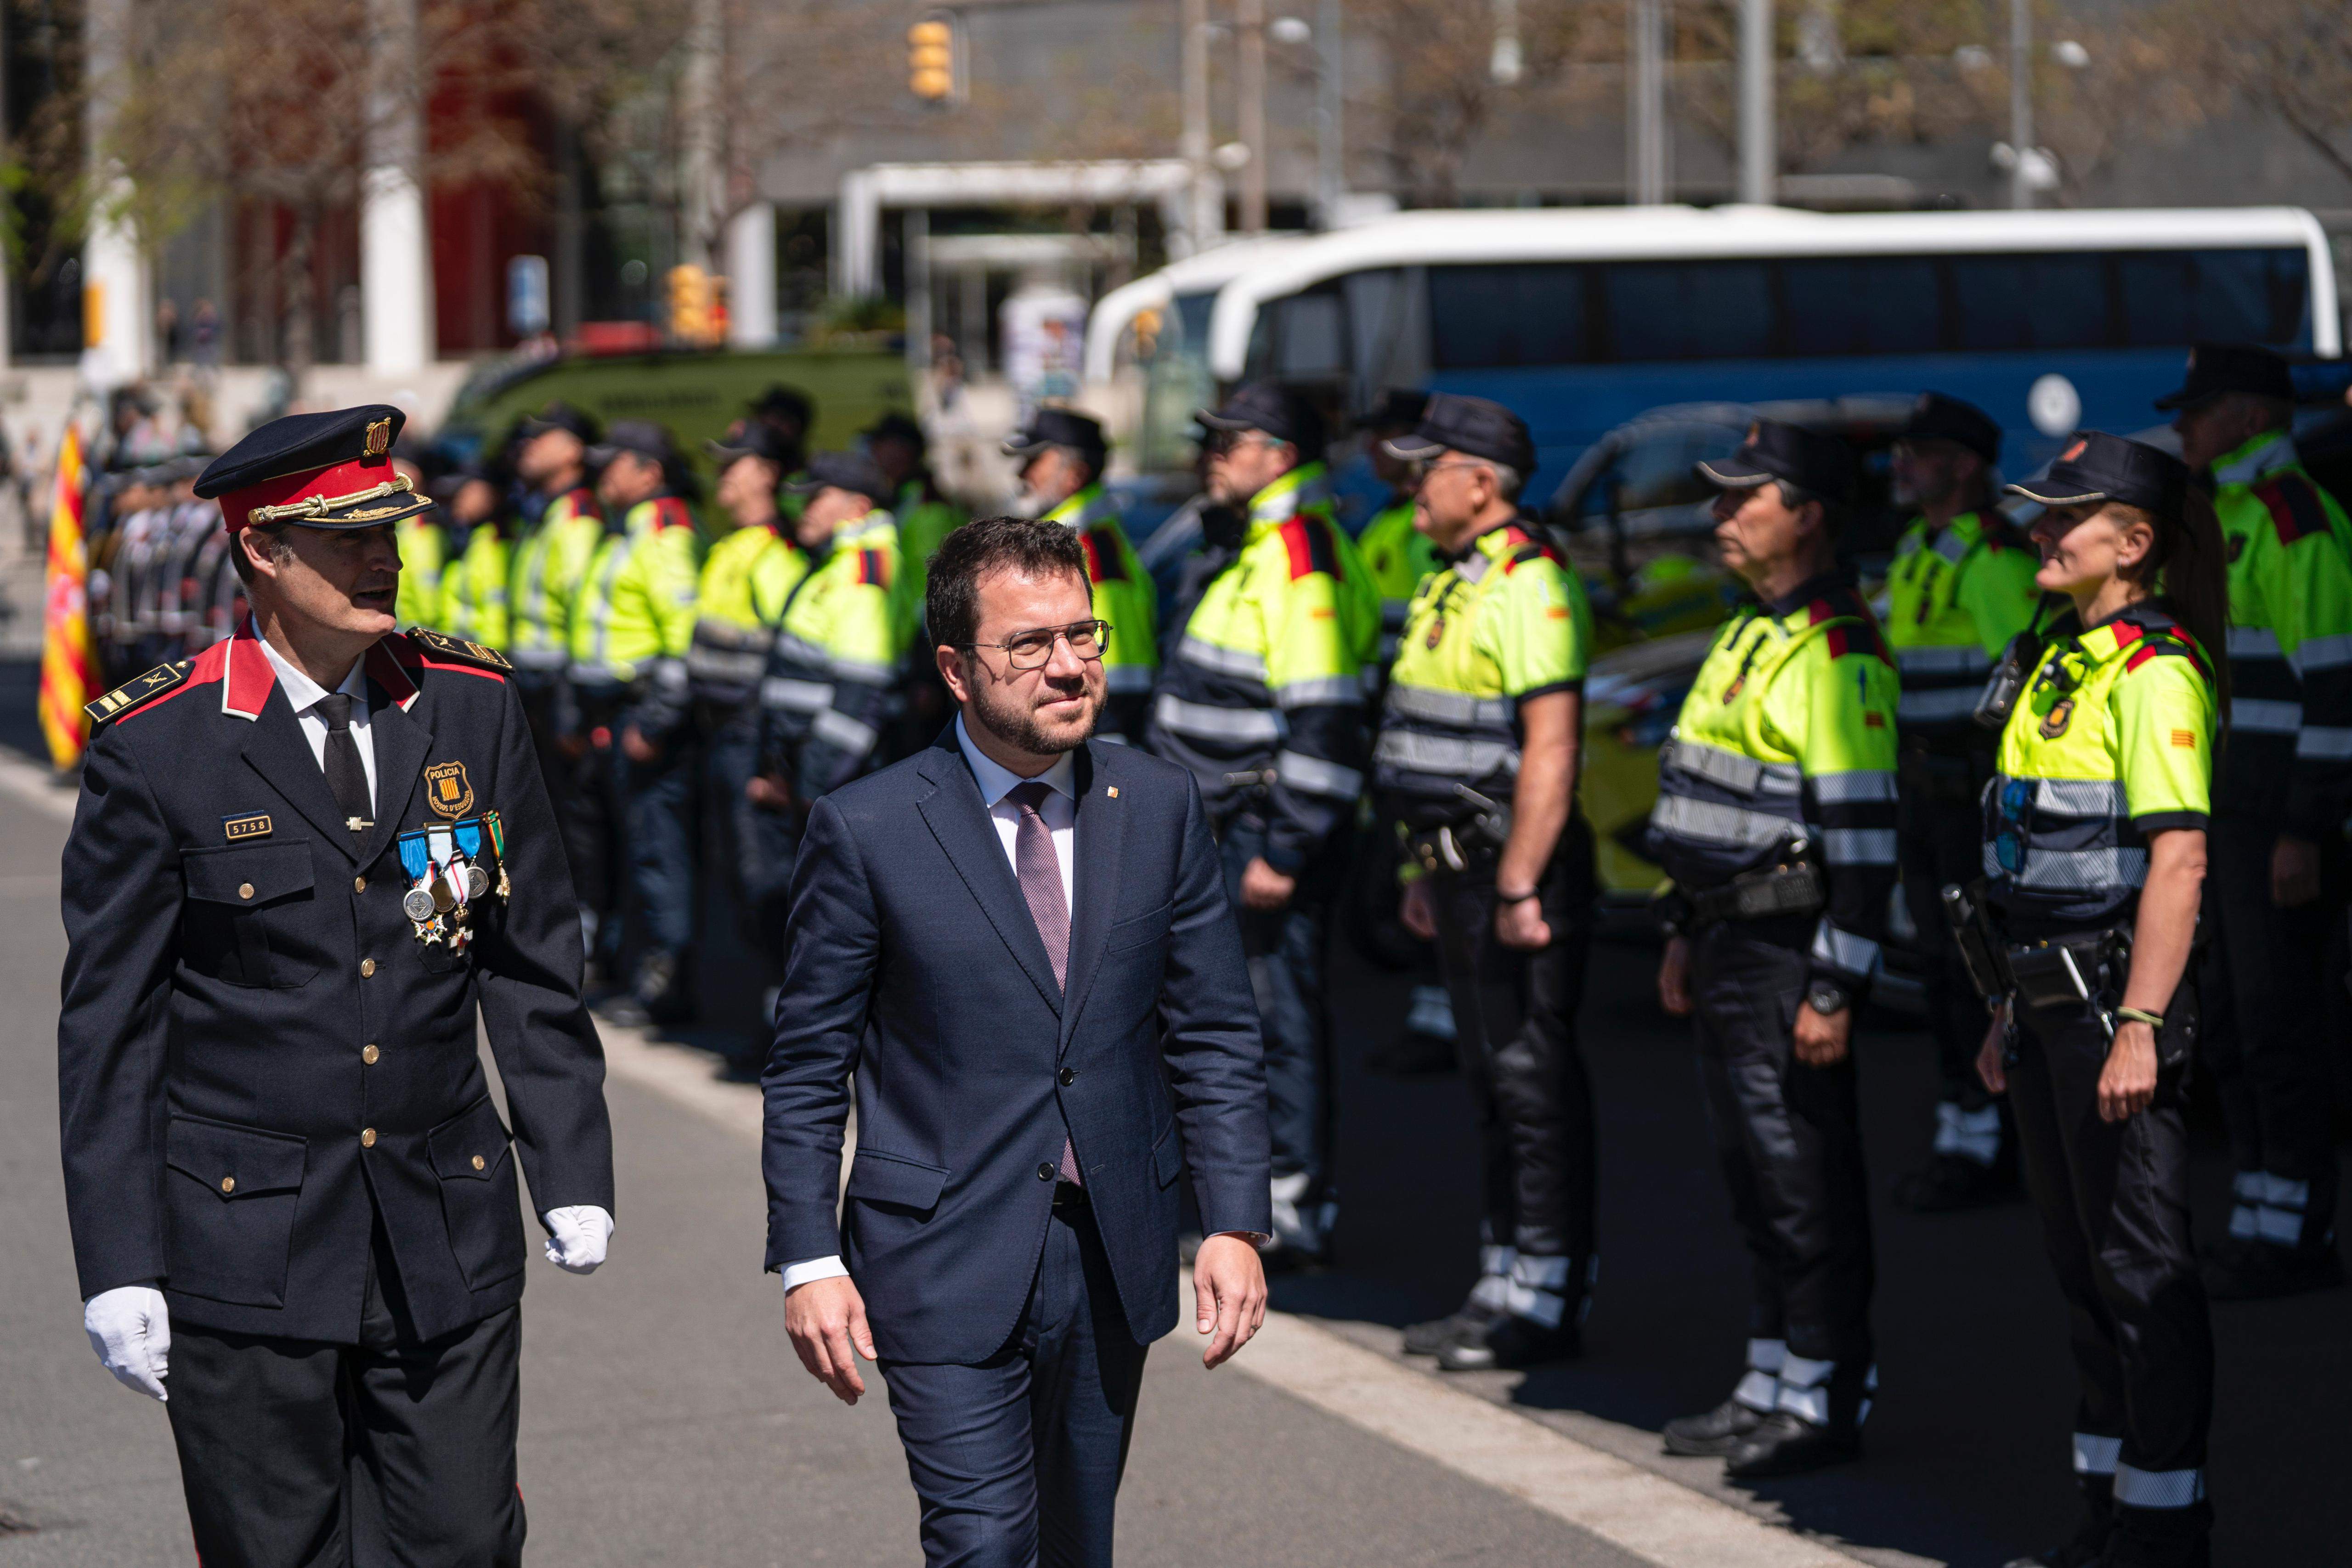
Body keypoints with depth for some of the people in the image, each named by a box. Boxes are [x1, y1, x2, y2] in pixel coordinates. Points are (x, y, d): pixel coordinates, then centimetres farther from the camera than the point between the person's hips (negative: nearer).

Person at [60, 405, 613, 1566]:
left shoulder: (473, 708, 4)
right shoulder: (157, 747, -6)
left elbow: (532, 967, 11)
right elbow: (108, 1023, -3)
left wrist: (571, 1170, 5)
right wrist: (117, 1263, -6)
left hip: (448, 1241, 3)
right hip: (248, 1245, -3)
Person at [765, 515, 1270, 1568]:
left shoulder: (1160, 808, 3)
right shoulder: (865, 830, -8)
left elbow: (1214, 1036, 7)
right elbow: (807, 1068, -2)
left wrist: (1234, 1224, -1)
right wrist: (808, 1261, -7)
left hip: (1115, 1257, 4)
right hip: (949, 1264, -4)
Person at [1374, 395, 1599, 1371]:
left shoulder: (1530, 587, -16)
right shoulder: (1454, 584, 16)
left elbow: (1550, 749, -22)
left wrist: (1518, 886, -24)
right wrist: (1427, 869, 21)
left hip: (1520, 863, -10)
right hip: (1463, 864, 10)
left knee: (1534, 1084, -5)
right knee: (1494, 1080, 14)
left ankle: (1545, 1302, -1)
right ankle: (1505, 1285, 20)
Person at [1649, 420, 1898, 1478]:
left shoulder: (1834, 653, -17)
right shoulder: (1752, 632, 15)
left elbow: (1864, 835, -20)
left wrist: (1834, 990, -22)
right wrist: (1686, 935, 23)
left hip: (1788, 953, -10)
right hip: (1730, 944, 10)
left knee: (1807, 1182, -4)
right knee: (1753, 1173, 15)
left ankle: (1827, 1401, 3)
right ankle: (1772, 1386, 23)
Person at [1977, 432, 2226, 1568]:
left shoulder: (2155, 673, -14)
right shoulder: (2060, 659, 15)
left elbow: (2178, 858, -21)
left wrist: (2140, 1027, -26)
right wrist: (2013, 1010, 21)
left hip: (2118, 993, -9)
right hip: (2050, 992, 9)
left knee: (2141, 1261, -3)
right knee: (2078, 1259, 14)